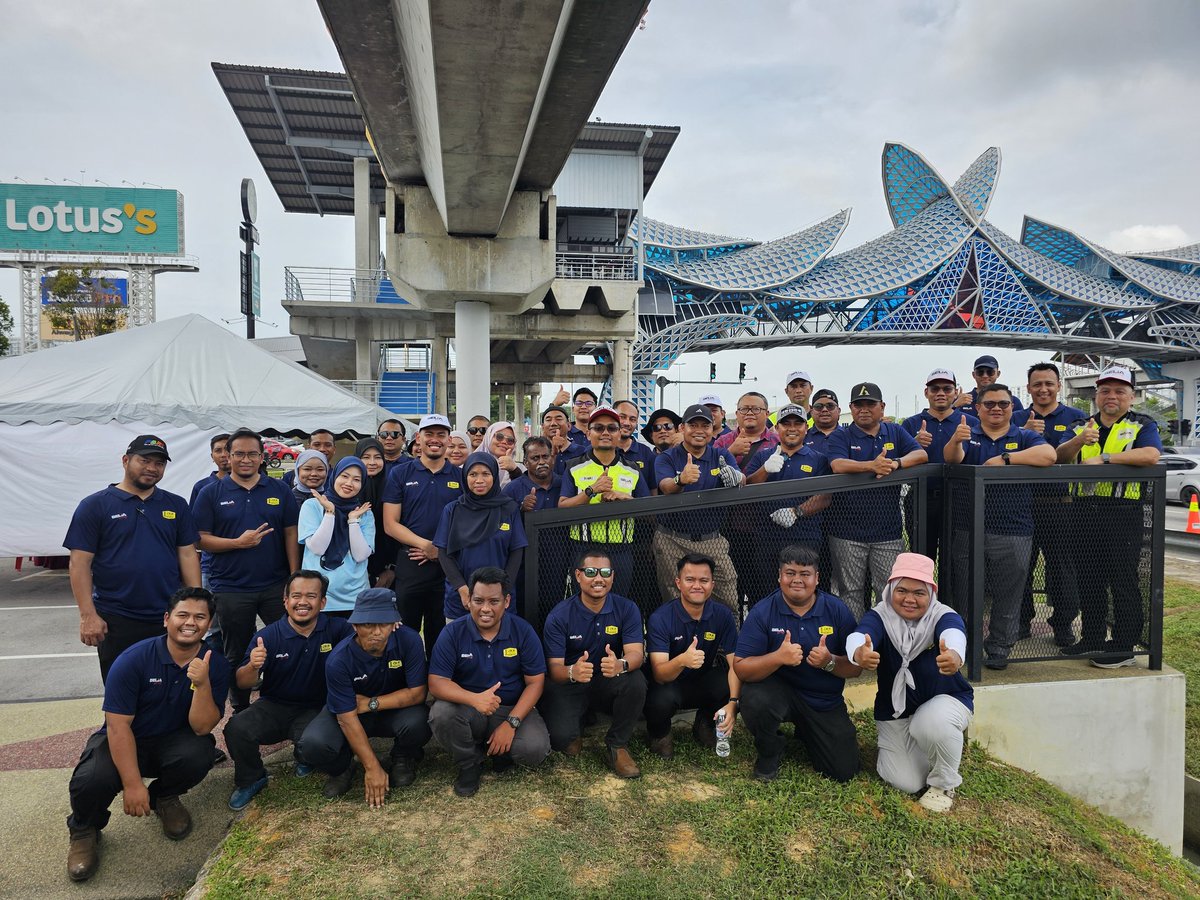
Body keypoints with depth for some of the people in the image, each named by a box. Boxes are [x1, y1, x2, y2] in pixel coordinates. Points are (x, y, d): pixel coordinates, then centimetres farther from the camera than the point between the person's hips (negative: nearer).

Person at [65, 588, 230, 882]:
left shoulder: (216, 666, -12)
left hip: (173, 741, 2)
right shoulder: (134, 659, -18)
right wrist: (133, 784, -23)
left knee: (199, 755, -32)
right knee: (92, 780, -32)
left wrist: (202, 684, -36)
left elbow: (201, 728, -18)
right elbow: (118, 726, -18)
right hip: (125, 741, -1)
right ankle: (84, 830, 7)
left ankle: (164, 797, 6)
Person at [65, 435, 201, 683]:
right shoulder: (95, 505, -1)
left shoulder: (176, 505, 9)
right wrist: (88, 615, -10)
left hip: (170, 619, 3)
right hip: (115, 623, -2)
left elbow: (187, 555, 8)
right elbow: (80, 564, -4)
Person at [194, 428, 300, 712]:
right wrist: (238, 543, -17)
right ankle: (241, 711, 29)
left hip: (276, 586, 1)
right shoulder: (211, 494, 1)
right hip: (231, 589, 0)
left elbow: (291, 534, 3)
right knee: (237, 656, 13)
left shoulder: (279, 490, 4)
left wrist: (295, 578, -3)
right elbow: (201, 539, -2)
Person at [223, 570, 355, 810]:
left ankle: (305, 759, 12)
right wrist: (253, 667, -33)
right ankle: (251, 780, 7)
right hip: (274, 707, 1)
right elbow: (242, 683, -9)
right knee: (236, 729, -26)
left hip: (315, 709, -1)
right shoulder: (267, 635, -9)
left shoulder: (336, 628, -10)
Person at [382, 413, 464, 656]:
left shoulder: (461, 477, 6)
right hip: (410, 564, -1)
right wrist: (427, 545, -15)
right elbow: (390, 524, -2)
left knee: (440, 634, 12)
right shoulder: (400, 474, 2)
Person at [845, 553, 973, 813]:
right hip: (894, 711, 1)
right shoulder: (879, 617, -17)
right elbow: (858, 635, -40)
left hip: (944, 700, -1)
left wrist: (955, 656, -69)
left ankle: (943, 784, -4)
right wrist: (859, 653, -65)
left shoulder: (944, 616, -19)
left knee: (936, 722, -34)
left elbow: (954, 634, -44)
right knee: (907, 783, -8)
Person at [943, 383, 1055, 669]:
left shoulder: (1025, 437, 7)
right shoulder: (967, 436, 8)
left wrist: (1005, 458, -17)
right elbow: (952, 457, -15)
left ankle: (999, 649, 21)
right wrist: (955, 440, -37)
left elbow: (1048, 455, -14)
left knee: (1008, 596, 7)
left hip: (1013, 532, 0)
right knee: (966, 595, 7)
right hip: (969, 530, 0)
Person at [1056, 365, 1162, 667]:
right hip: (1085, 512, 5)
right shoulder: (1081, 426, 14)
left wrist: (1104, 458, -17)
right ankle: (1092, 638, 24)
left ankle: (1124, 645, 9)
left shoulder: (1142, 425, 3)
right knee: (1089, 579, 12)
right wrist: (1079, 441, -21)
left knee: (1123, 581, 0)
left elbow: (1150, 455, -17)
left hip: (1123, 513, -4)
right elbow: (1059, 457, -1)